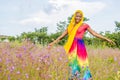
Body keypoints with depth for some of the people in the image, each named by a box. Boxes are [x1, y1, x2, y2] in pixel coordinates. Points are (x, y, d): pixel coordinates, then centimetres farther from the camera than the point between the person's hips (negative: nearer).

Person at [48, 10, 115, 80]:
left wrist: (106, 39, -1)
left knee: (82, 64, -6)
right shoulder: (71, 26, 14)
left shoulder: (84, 25, 4)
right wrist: (53, 42, 21)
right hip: (72, 47, 4)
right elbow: (62, 35, 20)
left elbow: (94, 33, 3)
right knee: (73, 63, 3)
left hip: (80, 46, -3)